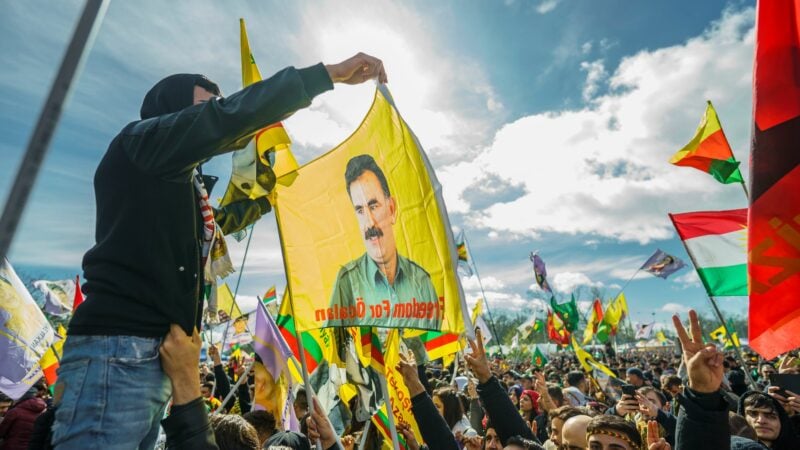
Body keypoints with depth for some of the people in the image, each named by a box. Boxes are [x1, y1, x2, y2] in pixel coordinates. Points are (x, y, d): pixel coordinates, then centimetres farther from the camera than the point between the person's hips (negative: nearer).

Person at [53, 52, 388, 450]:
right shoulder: (142, 140, -3)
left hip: (156, 357, 9)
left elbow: (212, 224, 41)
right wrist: (330, 74, -16)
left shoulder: (181, 186, 22)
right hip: (119, 351, -9)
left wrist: (263, 199, 43)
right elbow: (228, 117, -19)